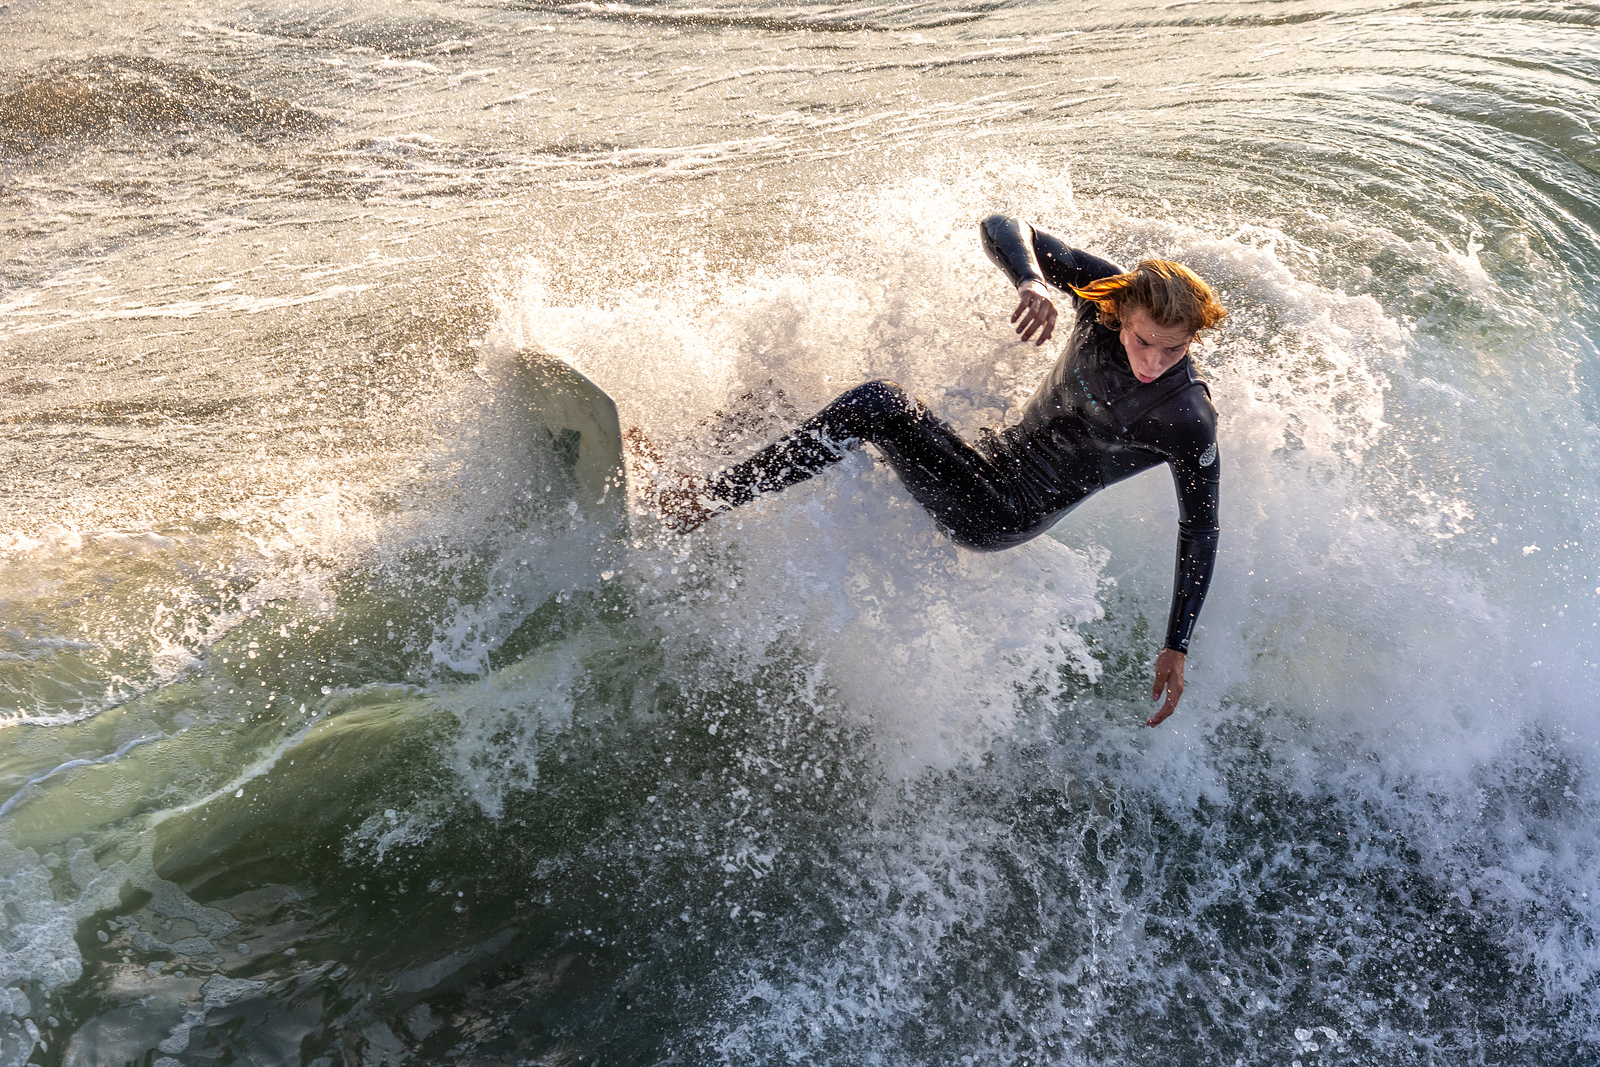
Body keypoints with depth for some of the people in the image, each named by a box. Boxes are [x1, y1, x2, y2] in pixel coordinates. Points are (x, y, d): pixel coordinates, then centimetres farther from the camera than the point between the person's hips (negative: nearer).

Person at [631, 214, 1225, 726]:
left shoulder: (1188, 421, -22)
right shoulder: (1109, 293, -11)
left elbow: (1199, 533, -11)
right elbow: (1001, 229, -11)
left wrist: (1176, 649, -13)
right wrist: (1031, 282, -34)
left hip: (999, 518, -6)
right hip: (994, 456, 6)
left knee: (878, 404, -23)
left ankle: (700, 503, -19)